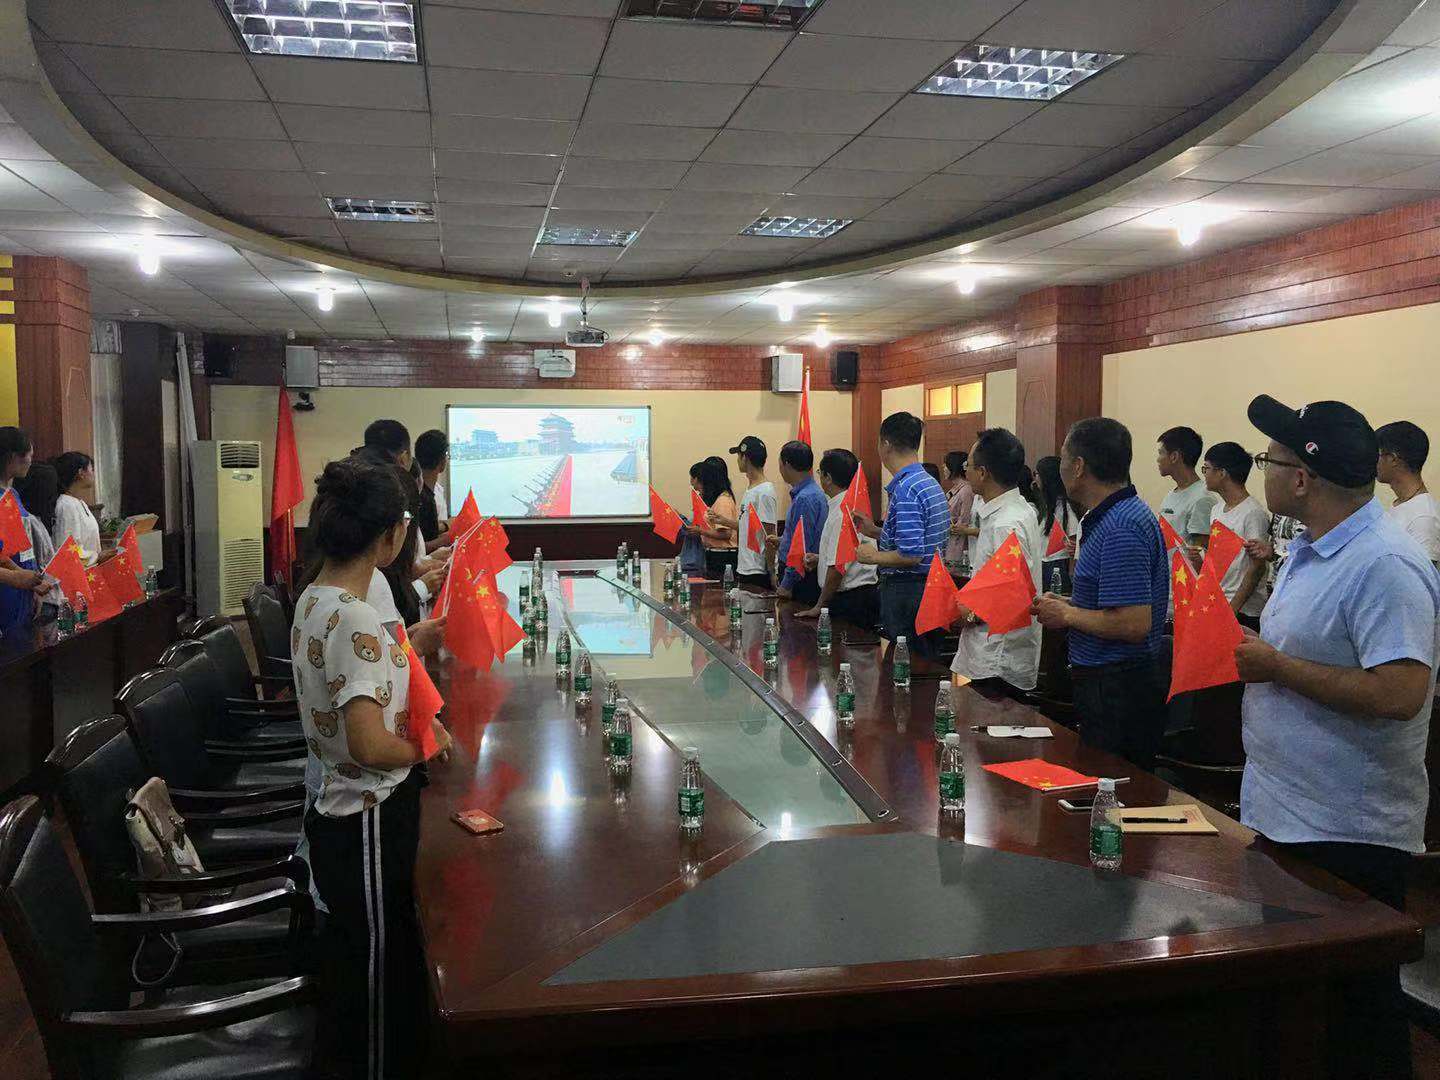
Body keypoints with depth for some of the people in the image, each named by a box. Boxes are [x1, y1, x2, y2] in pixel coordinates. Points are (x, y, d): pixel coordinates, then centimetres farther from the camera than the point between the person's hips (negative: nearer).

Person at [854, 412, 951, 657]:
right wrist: (876, 532, 18)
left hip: (904, 592, -10)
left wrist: (874, 556, -9)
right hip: (930, 587, 10)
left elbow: (911, 555, -25)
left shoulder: (905, 489, -19)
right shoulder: (930, 483, 11)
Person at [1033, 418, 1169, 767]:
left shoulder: (1121, 528, -22)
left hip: (1116, 694, -10)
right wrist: (1067, 604, 10)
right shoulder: (1123, 514, 11)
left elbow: (1134, 624, -28)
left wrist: (1067, 615, -14)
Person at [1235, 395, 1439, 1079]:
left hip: (1347, 834, -10)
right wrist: (1244, 650, 2)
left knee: (1354, 1008, 6)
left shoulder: (1385, 566, -22)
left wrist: (1275, 666, -21)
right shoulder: (1309, 548, 10)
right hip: (1279, 815, 10)